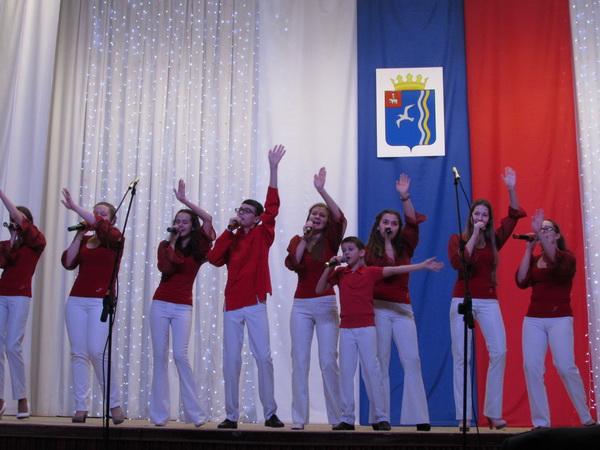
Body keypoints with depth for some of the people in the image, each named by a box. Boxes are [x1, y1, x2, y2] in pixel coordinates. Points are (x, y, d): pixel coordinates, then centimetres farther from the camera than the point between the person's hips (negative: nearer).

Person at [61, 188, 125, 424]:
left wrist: (74, 207, -17)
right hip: (77, 299, 5)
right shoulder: (84, 241, 16)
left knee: (97, 351, -15)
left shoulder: (114, 237, 2)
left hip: (101, 300, -5)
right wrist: (79, 235, 2)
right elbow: (68, 262, 3)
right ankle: (81, 407, 3)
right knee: (78, 353, 0)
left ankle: (115, 403, -3)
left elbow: (99, 225, -18)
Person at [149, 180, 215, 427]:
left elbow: (208, 218, -8)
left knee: (180, 354, -14)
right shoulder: (165, 246, 8)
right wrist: (172, 241, -7)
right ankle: (159, 414, 4)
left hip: (182, 307, -2)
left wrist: (184, 200, -6)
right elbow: (165, 269, -10)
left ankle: (194, 413, -6)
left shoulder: (199, 247, 5)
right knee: (160, 355, 0)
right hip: (161, 304, 2)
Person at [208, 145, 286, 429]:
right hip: (232, 305, 3)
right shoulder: (232, 238, 11)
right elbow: (214, 259, -4)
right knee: (231, 360, 4)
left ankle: (270, 413, 4)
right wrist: (229, 229, -6)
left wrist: (273, 169, -14)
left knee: (263, 356, -3)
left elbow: (272, 206, -8)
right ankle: (231, 415, 11)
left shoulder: (262, 234, 4)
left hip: (255, 304, -3)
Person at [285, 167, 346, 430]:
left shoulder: (331, 240, 4)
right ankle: (299, 418, 3)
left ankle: (336, 418, 4)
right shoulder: (297, 240, 9)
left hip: (326, 304, -2)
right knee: (300, 360, -1)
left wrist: (321, 190, -22)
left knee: (328, 361, -4)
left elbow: (340, 218, -16)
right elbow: (292, 263, -10)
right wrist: (304, 237, -11)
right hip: (301, 305, 2)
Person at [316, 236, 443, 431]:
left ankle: (381, 417, 4)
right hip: (346, 328, 3)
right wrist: (330, 266, -3)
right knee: (346, 372, 4)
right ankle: (347, 418, 10)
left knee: (372, 370, -3)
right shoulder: (339, 273, 8)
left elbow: (394, 270, -8)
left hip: (366, 328, -3)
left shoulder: (370, 272, 0)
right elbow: (320, 289, 6)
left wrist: (422, 265, -16)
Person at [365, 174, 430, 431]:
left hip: (403, 309, 2)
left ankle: (419, 417, -3)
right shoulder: (370, 251, 3)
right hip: (378, 308, -2)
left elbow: (413, 223, -4)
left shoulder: (405, 248, 9)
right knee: (380, 363, 0)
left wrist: (405, 197, -14)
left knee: (412, 360, -6)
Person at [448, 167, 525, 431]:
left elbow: (515, 215, 4)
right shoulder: (457, 239, 4)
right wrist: (474, 236, -12)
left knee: (499, 352, -12)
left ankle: (493, 413, -4)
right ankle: (464, 416, 0)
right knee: (461, 357, -4)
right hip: (462, 300, -2)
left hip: (488, 301, 2)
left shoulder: (494, 239, 10)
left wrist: (511, 189, -7)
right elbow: (457, 263, -15)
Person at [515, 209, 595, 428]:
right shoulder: (533, 260, 12)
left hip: (559, 318, -3)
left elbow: (558, 262, -22)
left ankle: (587, 417, 6)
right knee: (531, 366, -9)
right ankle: (541, 422, -3)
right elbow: (521, 282, -4)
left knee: (565, 366, -12)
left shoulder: (567, 256, 2)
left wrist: (539, 234, -33)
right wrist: (529, 249, -3)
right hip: (533, 319, 3)